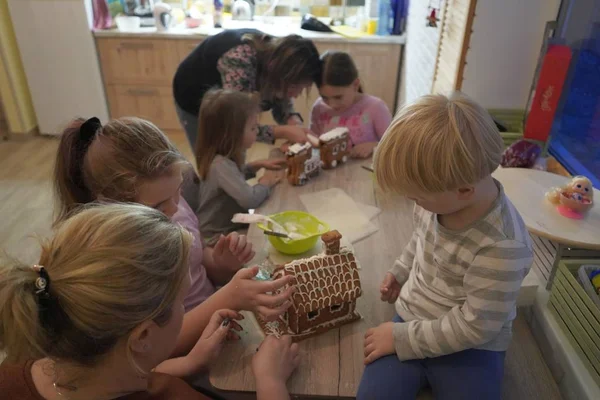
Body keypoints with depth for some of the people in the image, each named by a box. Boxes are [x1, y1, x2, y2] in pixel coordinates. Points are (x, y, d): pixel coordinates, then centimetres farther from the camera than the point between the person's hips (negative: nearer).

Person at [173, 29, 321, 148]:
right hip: (194, 99, -5)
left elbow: (282, 104, -10)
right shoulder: (241, 60, -43)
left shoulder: (277, 58, -23)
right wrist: (284, 132, -47)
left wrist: (294, 121, -32)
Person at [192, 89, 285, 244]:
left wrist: (258, 165, 7)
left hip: (229, 226, 8)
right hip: (219, 236, -8)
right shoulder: (220, 164, -29)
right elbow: (249, 199, -39)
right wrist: (265, 183, -19)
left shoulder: (224, 157, -1)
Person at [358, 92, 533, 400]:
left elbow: (474, 326, -22)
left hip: (469, 349, -4)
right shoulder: (440, 197, -10)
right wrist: (401, 272, 13)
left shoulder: (502, 246, -29)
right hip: (412, 319, 5)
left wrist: (401, 337, -17)